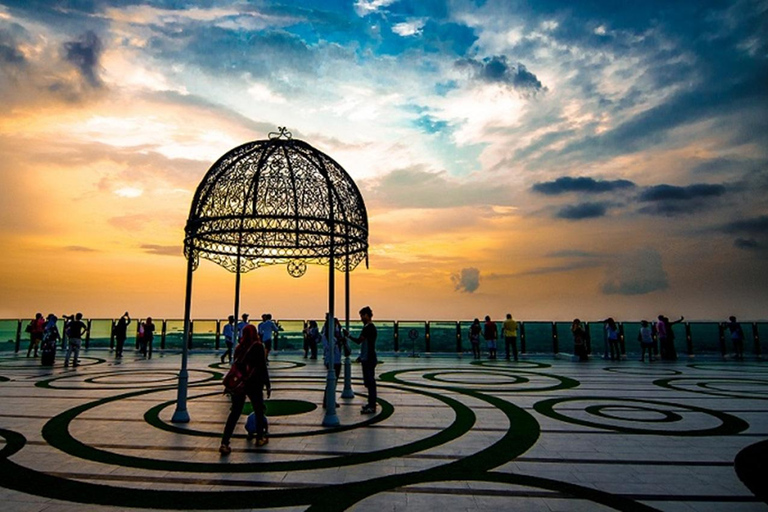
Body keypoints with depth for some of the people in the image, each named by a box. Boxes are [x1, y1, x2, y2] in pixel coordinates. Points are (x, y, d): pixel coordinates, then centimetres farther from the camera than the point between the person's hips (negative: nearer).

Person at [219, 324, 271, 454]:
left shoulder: (239, 347, 6)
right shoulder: (258, 346, -8)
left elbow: (235, 365, 12)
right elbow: (262, 367, -10)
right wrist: (268, 385, -4)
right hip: (254, 383, -4)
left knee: (234, 413, 4)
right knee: (259, 410, 15)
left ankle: (224, 443, -4)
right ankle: (260, 438, 26)